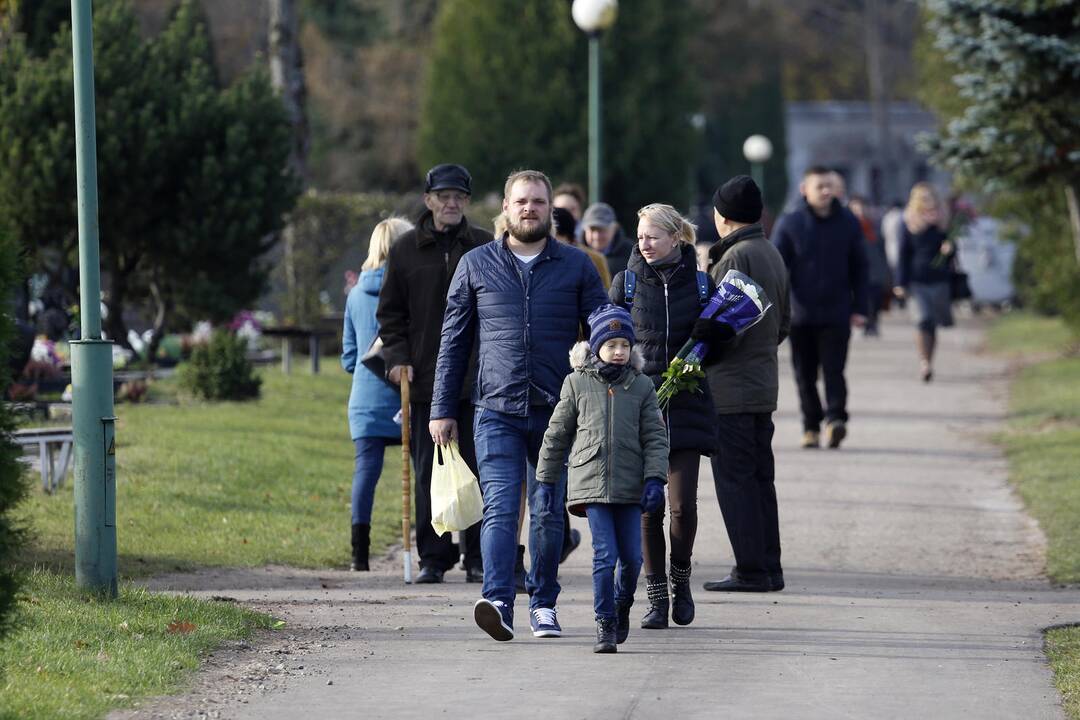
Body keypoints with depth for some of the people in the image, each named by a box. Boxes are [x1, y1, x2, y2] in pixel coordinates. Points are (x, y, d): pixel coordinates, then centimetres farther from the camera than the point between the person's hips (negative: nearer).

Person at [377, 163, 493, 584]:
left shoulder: (487, 249, 4)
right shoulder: (406, 250, 6)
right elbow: (390, 311, 11)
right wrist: (397, 356, -2)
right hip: (425, 377, 1)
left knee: (479, 469, 0)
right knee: (429, 472, 2)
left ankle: (479, 557, 7)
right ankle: (433, 557, 8)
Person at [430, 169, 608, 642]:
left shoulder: (576, 267, 7)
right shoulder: (476, 266, 8)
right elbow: (453, 342, 10)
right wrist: (442, 410, 6)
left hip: (556, 412, 1)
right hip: (497, 412, -1)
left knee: (548, 513, 7)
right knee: (500, 507, -14)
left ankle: (543, 603, 20)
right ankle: (498, 603, -25)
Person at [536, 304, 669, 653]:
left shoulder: (641, 386, 7)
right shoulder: (577, 383, 4)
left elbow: (655, 436, 5)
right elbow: (557, 434, 10)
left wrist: (654, 478, -7)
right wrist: (546, 478, 11)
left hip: (629, 486, 2)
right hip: (591, 482, -2)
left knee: (632, 557, 6)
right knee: (604, 555, -10)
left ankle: (622, 607, 33)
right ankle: (605, 624, -4)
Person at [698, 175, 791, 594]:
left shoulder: (736, 257, -15)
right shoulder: (771, 253, 14)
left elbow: (723, 324, -20)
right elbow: (783, 322, 20)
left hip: (731, 386, -9)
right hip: (764, 381, 9)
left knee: (734, 479, -6)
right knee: (759, 478, 12)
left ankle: (751, 570, -7)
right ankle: (768, 568, 14)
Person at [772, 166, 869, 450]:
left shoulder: (848, 223, 5)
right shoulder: (789, 224, 1)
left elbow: (859, 267, 11)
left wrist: (859, 308, 7)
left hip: (836, 315, 0)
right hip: (801, 315, 0)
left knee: (834, 371, -11)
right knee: (805, 375, 6)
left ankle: (835, 418, -17)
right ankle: (811, 427, 15)